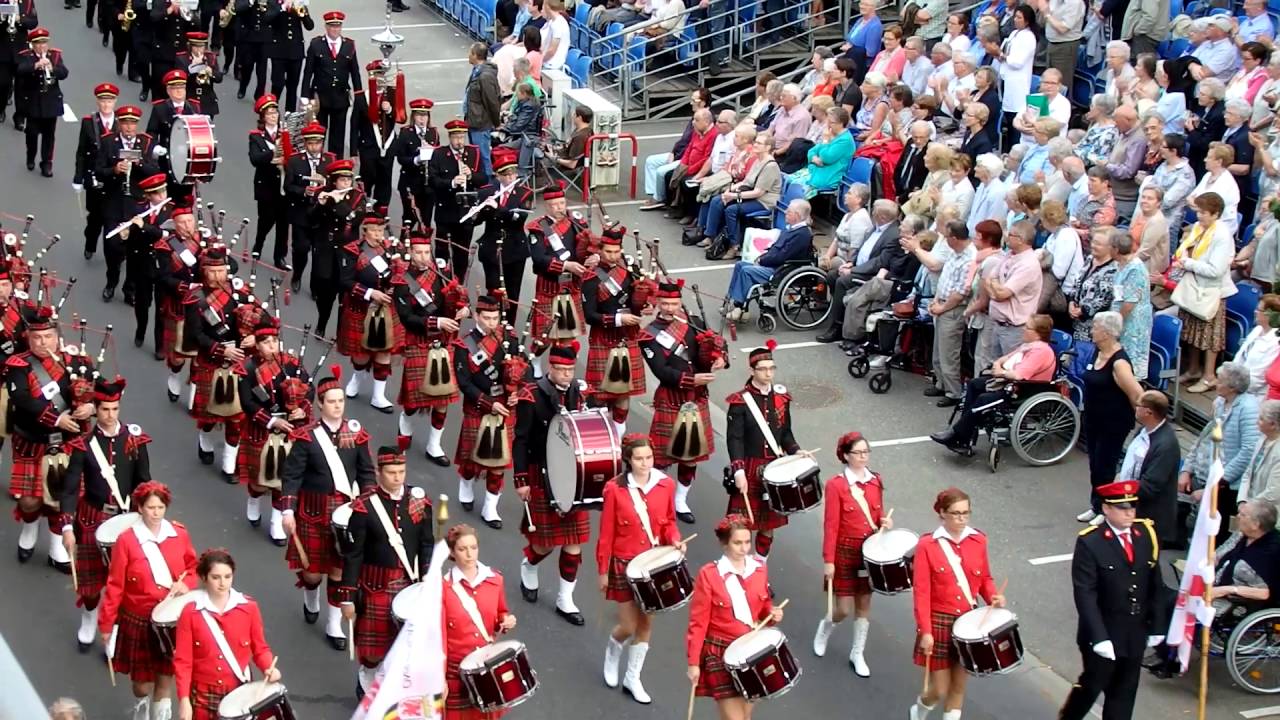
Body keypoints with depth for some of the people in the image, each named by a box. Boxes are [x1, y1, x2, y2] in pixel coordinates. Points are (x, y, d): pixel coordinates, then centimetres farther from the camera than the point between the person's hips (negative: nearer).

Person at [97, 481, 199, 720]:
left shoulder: (179, 533, -3)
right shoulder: (126, 540, -13)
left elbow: (193, 566, 10)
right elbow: (115, 585, -8)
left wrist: (186, 584, -11)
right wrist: (106, 623, -6)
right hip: (139, 621, -2)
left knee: (166, 679, 9)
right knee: (143, 682, 8)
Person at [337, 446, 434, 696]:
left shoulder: (419, 501, -1)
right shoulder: (365, 506, -13)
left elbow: (427, 545, 6)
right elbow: (353, 554, -10)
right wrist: (348, 598, -10)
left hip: (410, 585, 3)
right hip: (376, 587, -3)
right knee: (372, 645, 6)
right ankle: (368, 687, 30)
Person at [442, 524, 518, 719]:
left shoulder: (495, 580, 0)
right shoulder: (443, 588, -12)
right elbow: (440, 635, -10)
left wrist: (506, 622, -9)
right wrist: (439, 676, -11)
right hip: (458, 668, -3)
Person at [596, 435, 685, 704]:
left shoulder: (666, 485, -5)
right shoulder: (615, 489, -15)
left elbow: (668, 522, 8)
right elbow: (607, 533, -9)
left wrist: (675, 540, -13)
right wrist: (603, 571, -6)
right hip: (625, 565, -3)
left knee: (646, 622, 11)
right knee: (628, 626, 1)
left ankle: (633, 678, 27)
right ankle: (612, 650, 36)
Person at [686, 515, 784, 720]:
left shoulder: (759, 569, 0)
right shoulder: (708, 574, -15)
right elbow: (698, 622, -12)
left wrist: (772, 614, -8)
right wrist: (693, 663, -12)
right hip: (721, 654, -5)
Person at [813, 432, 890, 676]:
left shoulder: (876, 481, 2)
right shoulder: (835, 485, -14)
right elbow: (831, 525, -15)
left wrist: (885, 522, -9)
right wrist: (828, 561, -16)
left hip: (870, 552, 5)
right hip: (845, 553, -5)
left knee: (864, 604, 12)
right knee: (844, 609, 0)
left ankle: (858, 654, 26)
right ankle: (825, 627, 34)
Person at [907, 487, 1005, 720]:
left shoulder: (978, 541, 0)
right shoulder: (927, 545, -12)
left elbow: (985, 578, 12)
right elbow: (921, 592, -13)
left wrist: (993, 597, -10)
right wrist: (925, 631, -17)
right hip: (939, 623, -4)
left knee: (959, 686, 12)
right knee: (940, 690, 3)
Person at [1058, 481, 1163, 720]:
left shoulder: (1146, 534, -1)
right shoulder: (1090, 543, -16)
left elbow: (1155, 585, 6)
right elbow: (1085, 595, -19)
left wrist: (1155, 627, 6)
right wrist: (1099, 637, -23)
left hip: (1135, 634, 4)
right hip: (1103, 634, -4)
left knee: (1124, 694, 13)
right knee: (1092, 686, 10)